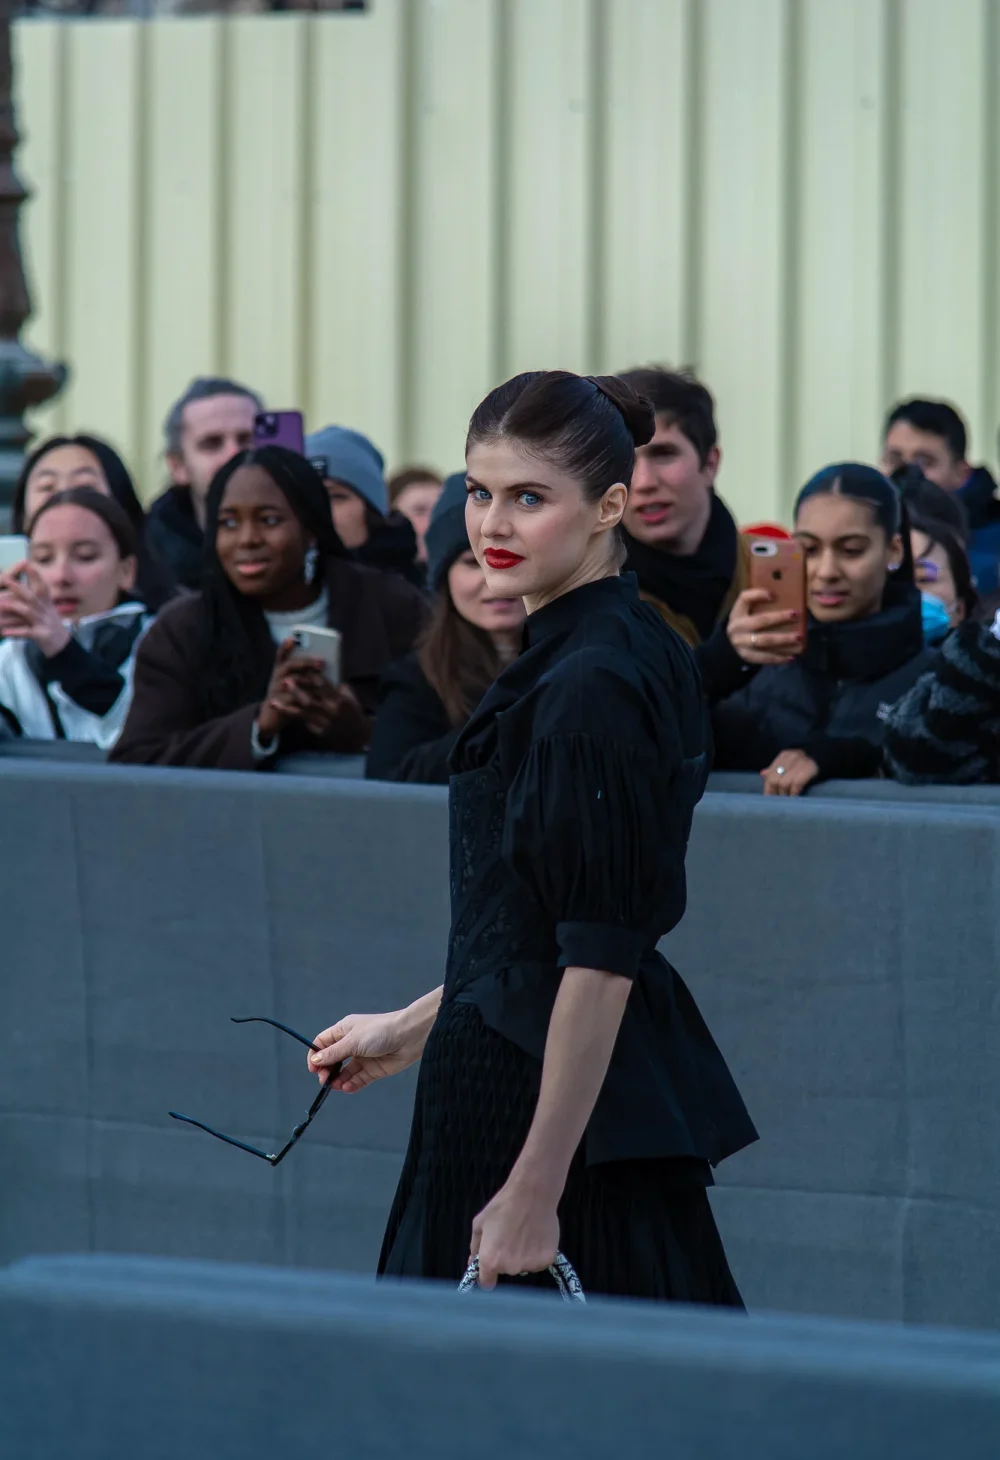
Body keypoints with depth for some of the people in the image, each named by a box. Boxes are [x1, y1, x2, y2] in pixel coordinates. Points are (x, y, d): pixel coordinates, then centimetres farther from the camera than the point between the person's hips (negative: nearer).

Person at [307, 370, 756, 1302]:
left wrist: (534, 1189, -23)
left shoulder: (591, 684, -17)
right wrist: (414, 1030, 27)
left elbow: (602, 956, -21)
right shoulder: (636, 649, 13)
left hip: (561, 1108, -10)